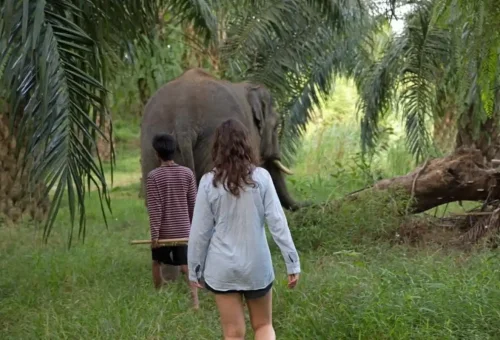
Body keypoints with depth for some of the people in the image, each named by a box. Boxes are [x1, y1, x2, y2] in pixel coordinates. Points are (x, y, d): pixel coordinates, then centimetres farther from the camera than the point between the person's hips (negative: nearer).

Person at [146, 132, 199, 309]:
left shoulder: (154, 176, -12)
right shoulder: (187, 173, -2)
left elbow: (154, 208, -14)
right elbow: (192, 204, 4)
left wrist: (154, 233, -11)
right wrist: (193, 225, 16)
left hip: (163, 231, -2)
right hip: (183, 230, 2)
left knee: (157, 262, 19)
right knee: (187, 265, 1)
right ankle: (195, 301, -12)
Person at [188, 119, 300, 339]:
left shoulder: (209, 182, -7)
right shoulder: (261, 177, -6)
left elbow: (200, 231, -4)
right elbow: (277, 222, -8)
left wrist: (194, 269, 7)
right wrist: (293, 263, -3)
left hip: (223, 267, 0)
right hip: (257, 264, 1)